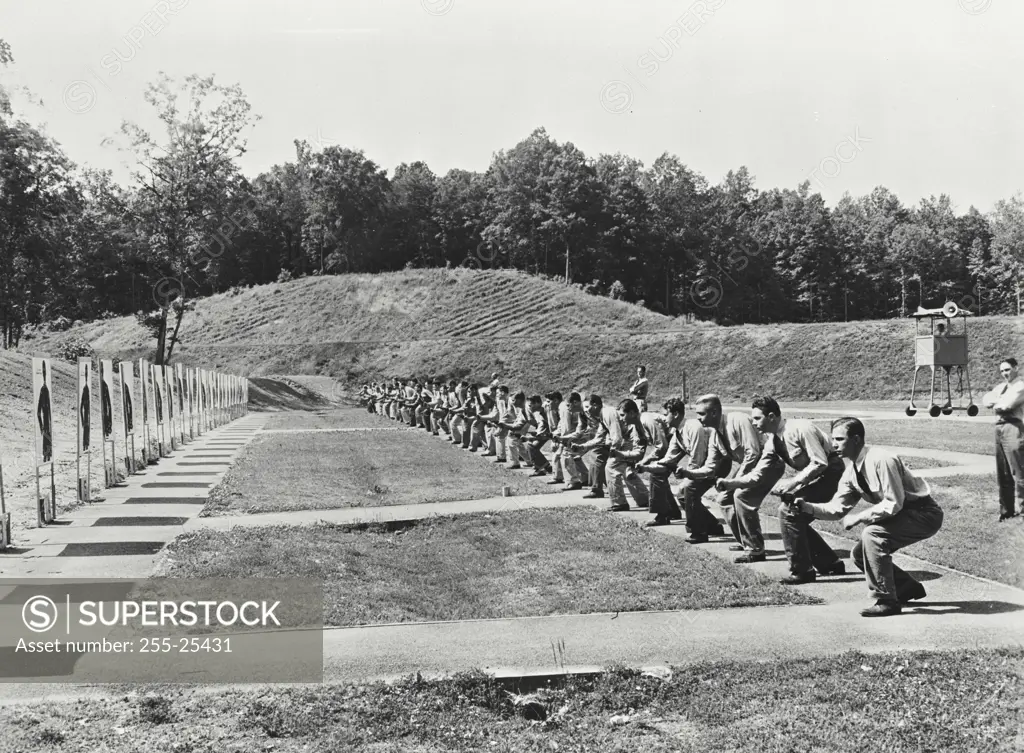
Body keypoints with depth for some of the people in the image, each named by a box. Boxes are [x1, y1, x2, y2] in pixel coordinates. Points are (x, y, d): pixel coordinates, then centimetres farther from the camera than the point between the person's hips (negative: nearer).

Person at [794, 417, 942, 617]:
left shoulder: (880, 460, -25)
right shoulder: (851, 472, 2)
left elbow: (894, 504, -27)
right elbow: (837, 508, 1)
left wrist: (858, 517, -22)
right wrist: (807, 507, -15)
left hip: (925, 514, -9)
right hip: (903, 515, 9)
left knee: (871, 535, -27)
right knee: (860, 554, 5)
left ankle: (886, 601, -15)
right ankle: (908, 588, 24)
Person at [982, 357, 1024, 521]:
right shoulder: (1000, 387, 21)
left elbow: (1006, 404, -15)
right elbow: (986, 400, 8)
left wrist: (997, 403, 4)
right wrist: (1000, 401, -9)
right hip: (999, 428, 8)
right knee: (1002, 475, 11)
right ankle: (1006, 510, 19)